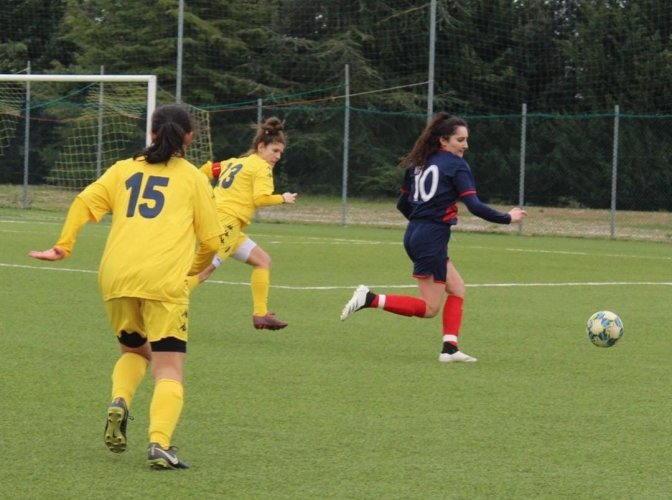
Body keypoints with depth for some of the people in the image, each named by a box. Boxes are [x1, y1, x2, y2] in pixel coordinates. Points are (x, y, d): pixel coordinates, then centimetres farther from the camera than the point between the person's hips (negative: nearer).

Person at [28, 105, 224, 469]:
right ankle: (159, 444, -22)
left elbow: (84, 202, 5)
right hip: (164, 280, -3)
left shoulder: (124, 169, 19)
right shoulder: (192, 177, 13)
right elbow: (211, 241, 13)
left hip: (116, 276, 3)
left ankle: (119, 401, -3)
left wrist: (63, 246, 7)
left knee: (134, 350, 26)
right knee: (168, 369, -1)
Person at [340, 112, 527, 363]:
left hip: (414, 235, 9)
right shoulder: (457, 165, -9)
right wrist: (507, 218, -6)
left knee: (457, 289, 16)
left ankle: (450, 348, 7)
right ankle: (370, 299, -13)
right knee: (429, 308, -2)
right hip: (432, 239, -9)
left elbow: (403, 203, 18)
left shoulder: (420, 163, 13)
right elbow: (474, 206, -16)